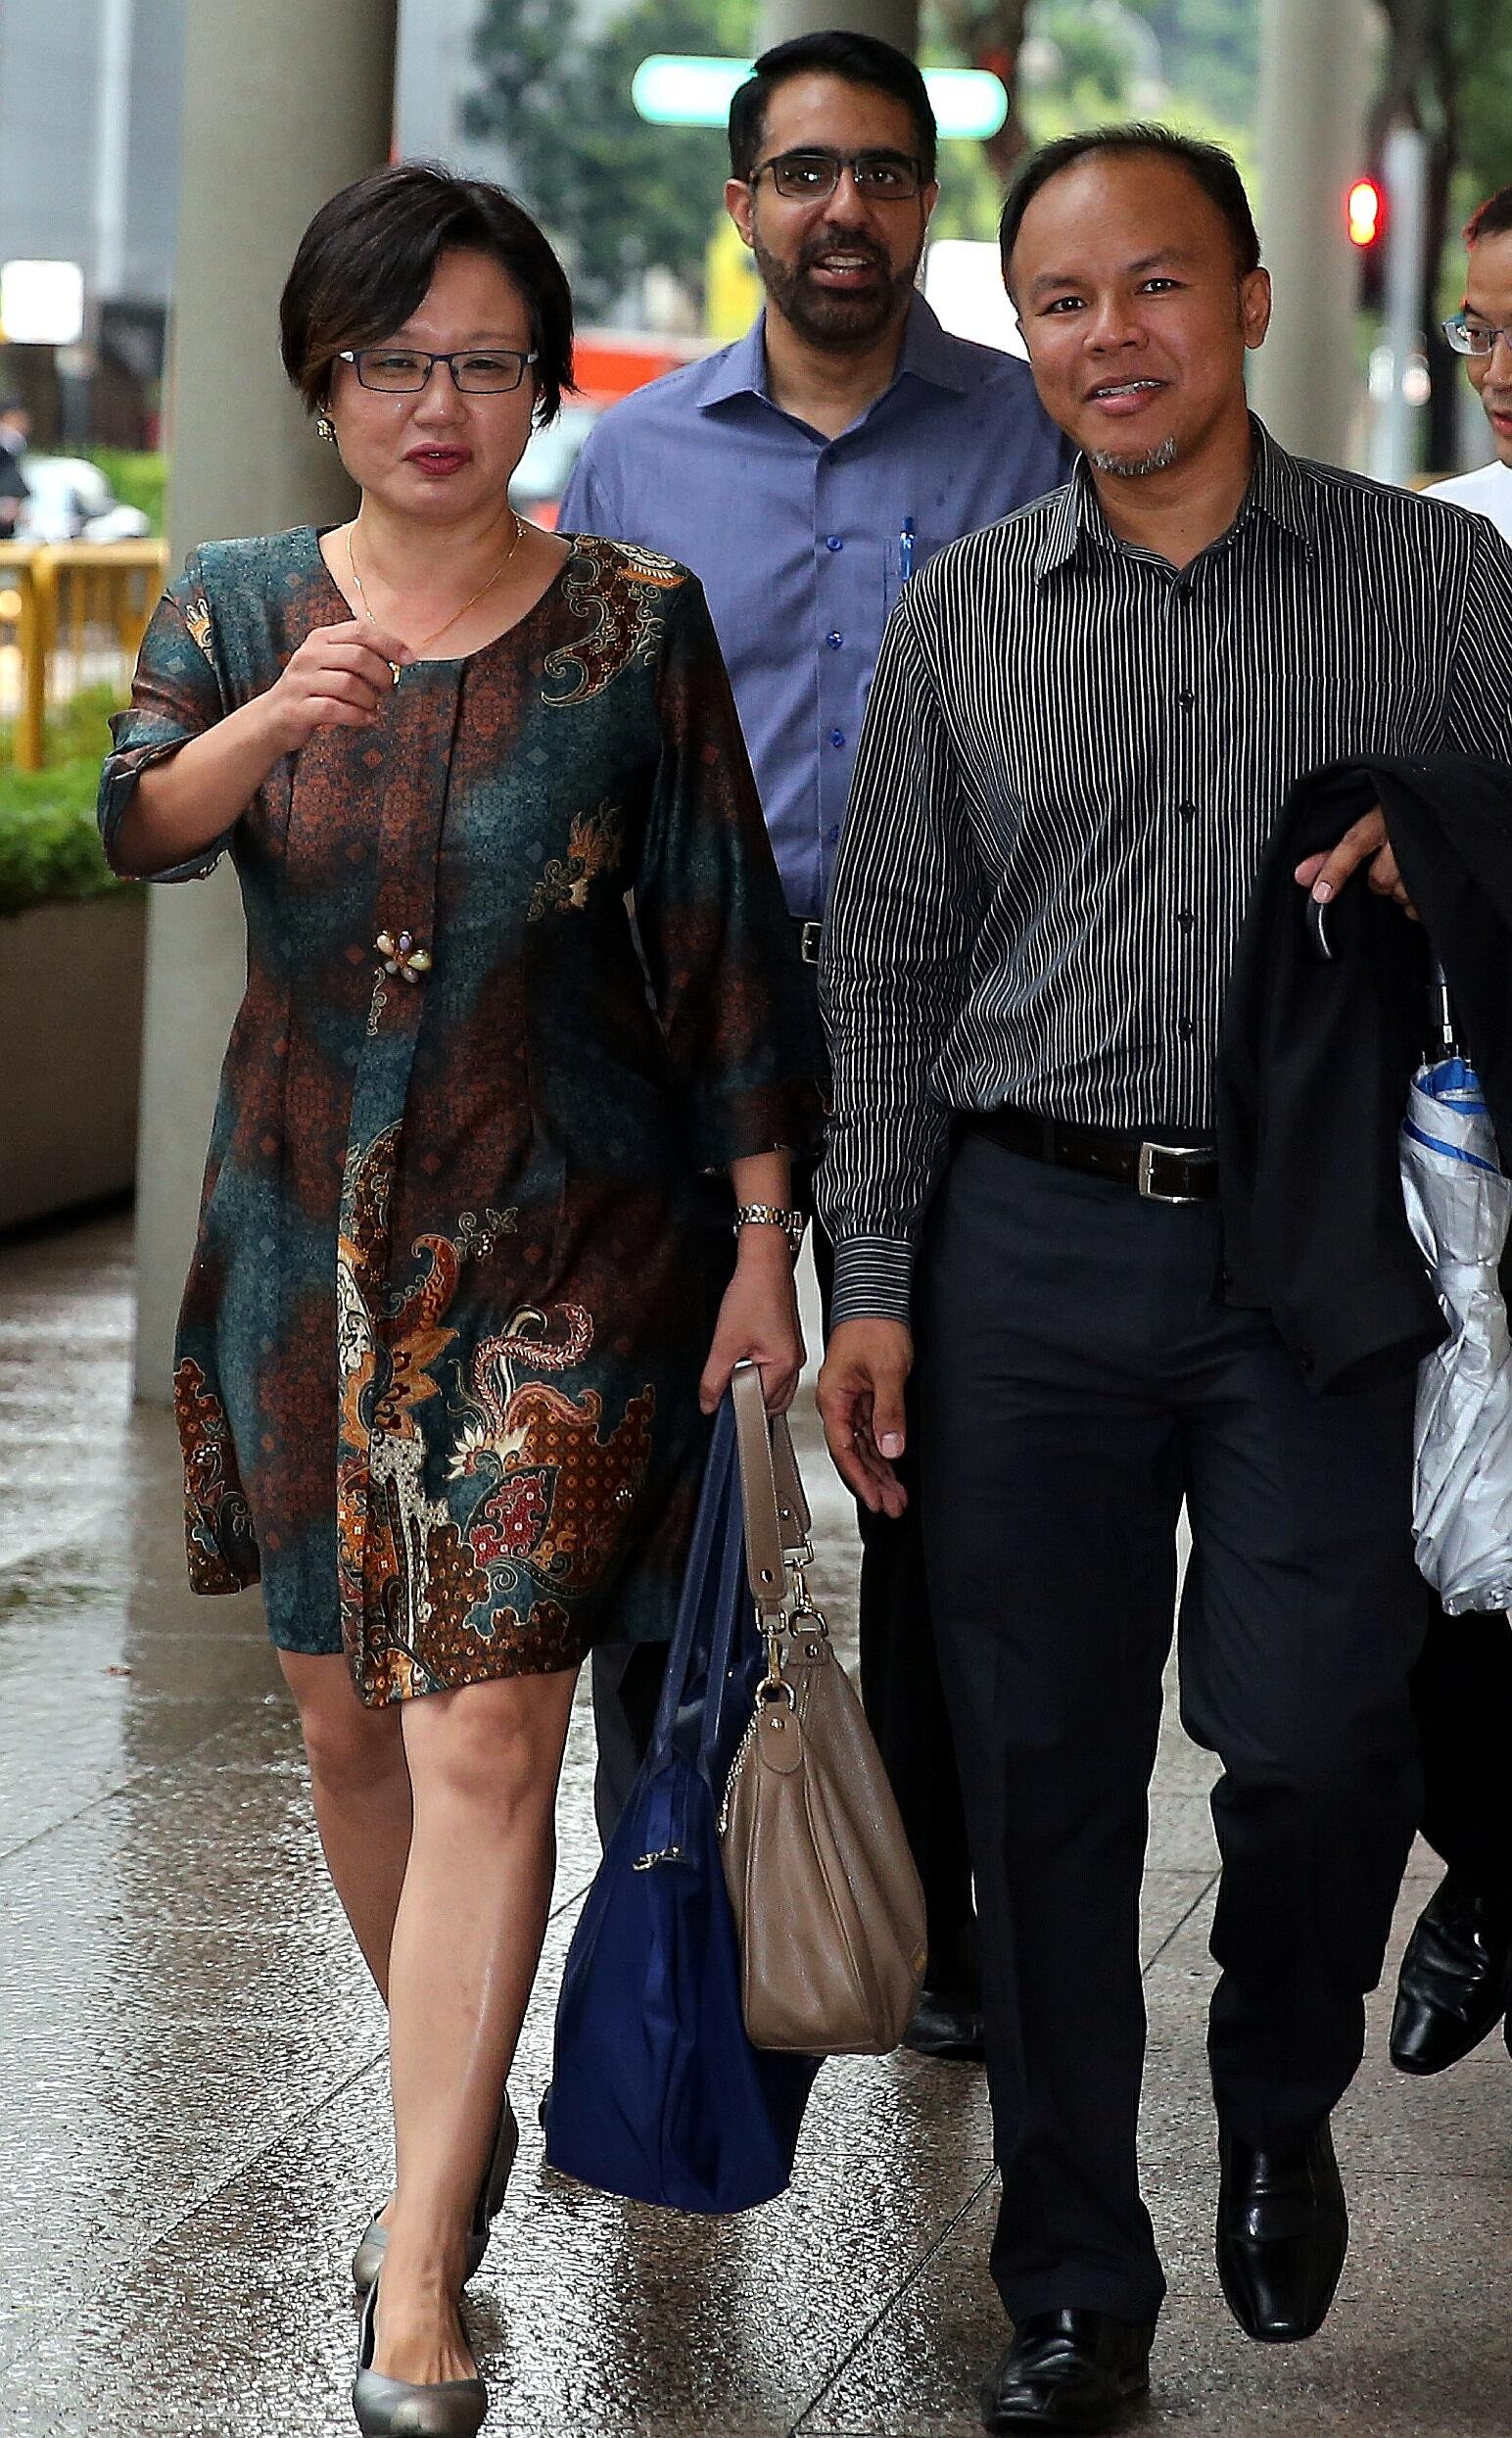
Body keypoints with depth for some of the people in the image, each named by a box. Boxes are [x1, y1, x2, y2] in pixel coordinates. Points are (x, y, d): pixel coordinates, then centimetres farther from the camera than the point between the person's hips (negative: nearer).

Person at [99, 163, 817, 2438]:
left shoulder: (638, 625, -3)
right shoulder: (240, 606, 3)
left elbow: (726, 941, -1)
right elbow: (138, 822, -15)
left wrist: (764, 1244, -4)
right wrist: (273, 721, -36)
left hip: (564, 1250, -3)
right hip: (309, 1234, 4)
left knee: (485, 1739, -12)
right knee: (347, 1718, 13)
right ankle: (460, 2112, 36)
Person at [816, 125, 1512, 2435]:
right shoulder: (962, 610, 10)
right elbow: (890, 958, 12)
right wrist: (873, 1284, 5)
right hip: (1032, 1245, 2)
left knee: (1306, 1736, -10)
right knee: (1044, 1765, 3)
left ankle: (1282, 2105, 23)